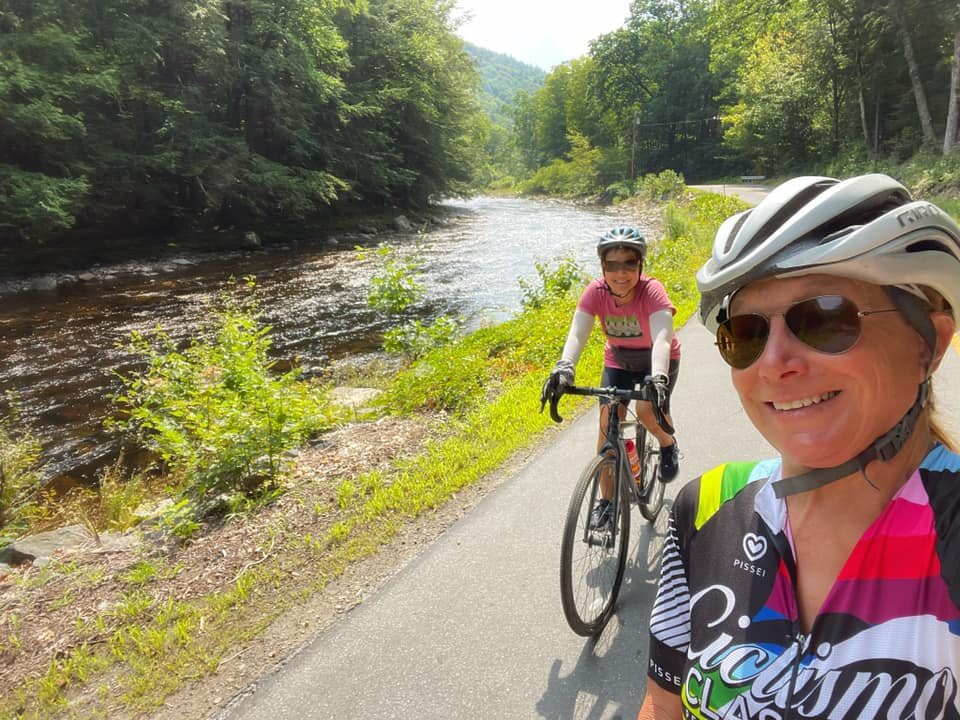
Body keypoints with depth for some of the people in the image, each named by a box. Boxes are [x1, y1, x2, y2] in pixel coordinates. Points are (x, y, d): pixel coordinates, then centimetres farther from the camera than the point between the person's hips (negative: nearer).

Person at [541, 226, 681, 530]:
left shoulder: (652, 291, -30)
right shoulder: (596, 291, -22)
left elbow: (662, 338, -43)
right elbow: (577, 333, -34)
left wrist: (658, 378, -61)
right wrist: (564, 366, -54)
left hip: (657, 359, -3)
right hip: (618, 360, 3)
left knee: (648, 407, -29)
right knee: (608, 423, -9)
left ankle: (667, 443, 7)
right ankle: (606, 500, 5)